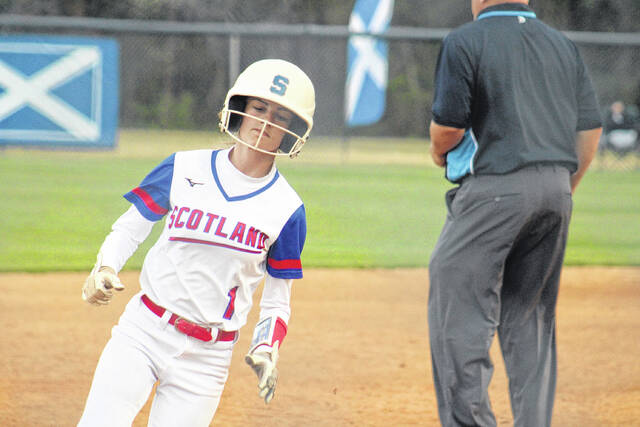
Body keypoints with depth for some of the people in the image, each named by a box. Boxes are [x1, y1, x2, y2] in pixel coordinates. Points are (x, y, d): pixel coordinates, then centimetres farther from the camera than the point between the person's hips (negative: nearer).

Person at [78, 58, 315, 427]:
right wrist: (104, 269, -9)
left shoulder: (288, 209, 0)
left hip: (206, 355, 0)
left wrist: (266, 349, -12)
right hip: (142, 332, 0)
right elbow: (130, 227, 10)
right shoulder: (184, 169, 0)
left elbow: (277, 302, 6)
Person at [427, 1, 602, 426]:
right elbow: (591, 128, 12)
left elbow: (448, 126, -9)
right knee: (531, 319, 14)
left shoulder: (465, 42, -5)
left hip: (494, 189, -6)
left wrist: (440, 153, 14)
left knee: (459, 317, -3)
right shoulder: (563, 45, 14)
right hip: (556, 189, 7)